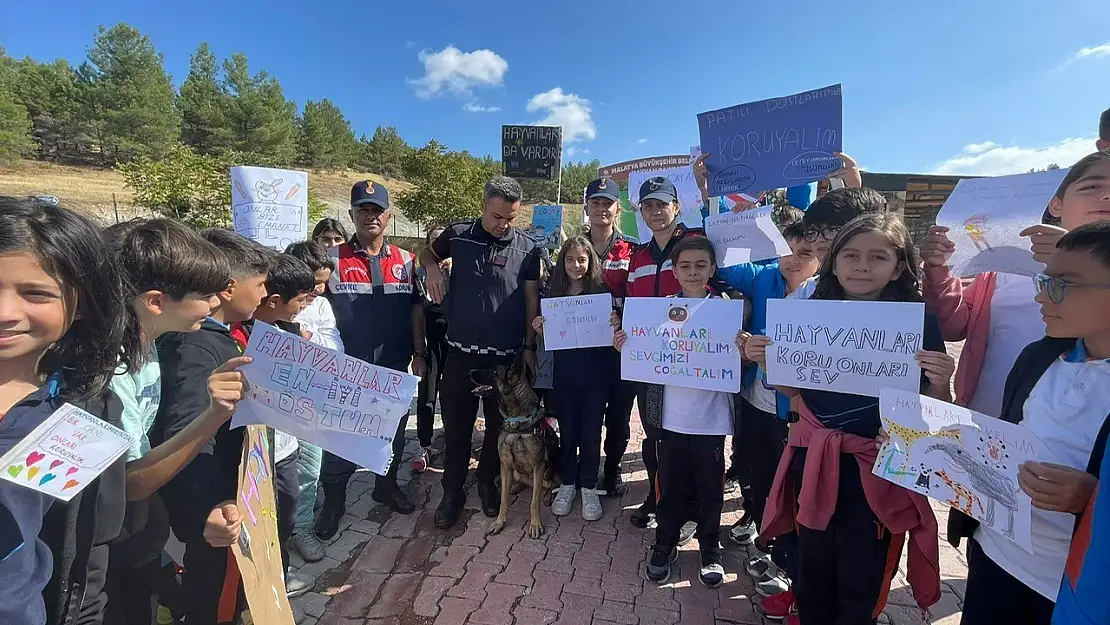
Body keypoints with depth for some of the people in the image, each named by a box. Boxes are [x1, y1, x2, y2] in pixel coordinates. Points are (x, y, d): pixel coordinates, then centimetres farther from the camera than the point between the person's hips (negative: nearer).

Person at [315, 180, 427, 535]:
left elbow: (416, 310, 7)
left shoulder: (405, 261, 4)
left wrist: (419, 354, 4)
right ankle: (333, 500, 27)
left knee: (393, 430, 16)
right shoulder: (333, 259, -3)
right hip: (347, 366, -2)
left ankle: (386, 486, 37)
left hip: (394, 366, 3)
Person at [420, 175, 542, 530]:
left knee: (499, 425, 14)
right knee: (455, 425, 10)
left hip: (507, 356, 0)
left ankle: (487, 482, 37)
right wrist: (432, 267, -4)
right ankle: (452, 491, 29)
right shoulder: (458, 235, -1)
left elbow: (532, 300, 2)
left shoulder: (527, 248, -3)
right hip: (460, 353, 1)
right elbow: (428, 252, 19)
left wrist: (529, 346, -1)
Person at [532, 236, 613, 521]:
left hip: (595, 372, -2)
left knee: (591, 431, 8)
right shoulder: (554, 292, 3)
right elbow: (548, 337, 8)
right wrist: (539, 329, -12)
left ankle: (589, 487, 26)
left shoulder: (601, 290, -4)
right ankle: (567, 484, 31)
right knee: (567, 430, 13)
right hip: (564, 372, 2)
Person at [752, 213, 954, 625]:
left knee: (861, 590, 13)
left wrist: (940, 384, -23)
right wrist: (767, 362, -8)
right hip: (813, 462, 3)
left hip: (877, 471, -2)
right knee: (812, 581, 18)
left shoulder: (919, 323, -9)